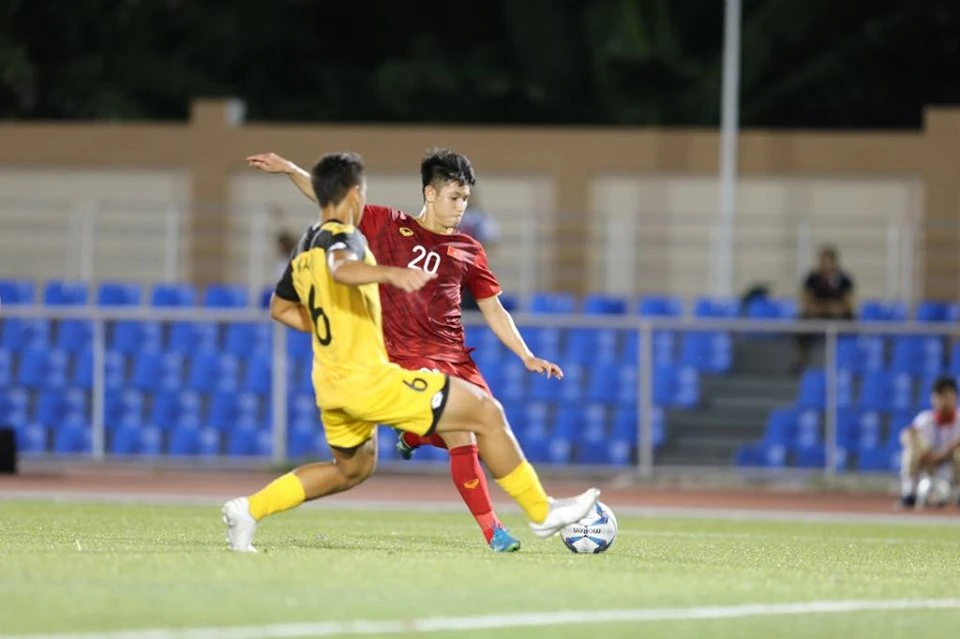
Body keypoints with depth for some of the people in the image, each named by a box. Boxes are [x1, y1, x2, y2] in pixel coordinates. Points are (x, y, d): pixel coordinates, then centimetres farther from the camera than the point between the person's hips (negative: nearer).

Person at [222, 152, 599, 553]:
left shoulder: (305, 249, 13)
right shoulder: (342, 237, -14)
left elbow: (280, 309, 26)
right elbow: (341, 268, -40)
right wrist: (390, 273, -57)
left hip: (331, 385, 10)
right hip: (368, 379, -10)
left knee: (352, 470, 31)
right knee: (486, 413, -5)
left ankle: (248, 510, 20)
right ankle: (542, 513, -1)